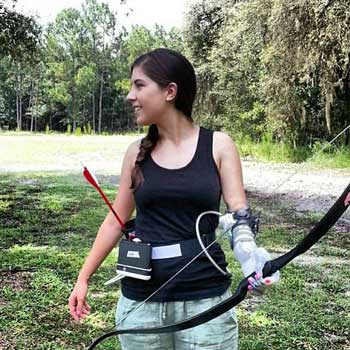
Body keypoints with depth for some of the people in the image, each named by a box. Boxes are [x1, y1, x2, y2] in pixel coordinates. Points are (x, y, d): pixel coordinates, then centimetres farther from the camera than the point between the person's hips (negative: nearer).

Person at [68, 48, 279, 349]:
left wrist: (248, 250, -25)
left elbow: (239, 211, -4)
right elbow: (116, 220, 10)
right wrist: (84, 277, 12)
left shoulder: (218, 145, -3)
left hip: (205, 296, -2)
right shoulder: (137, 152, 3)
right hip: (141, 299, 2)